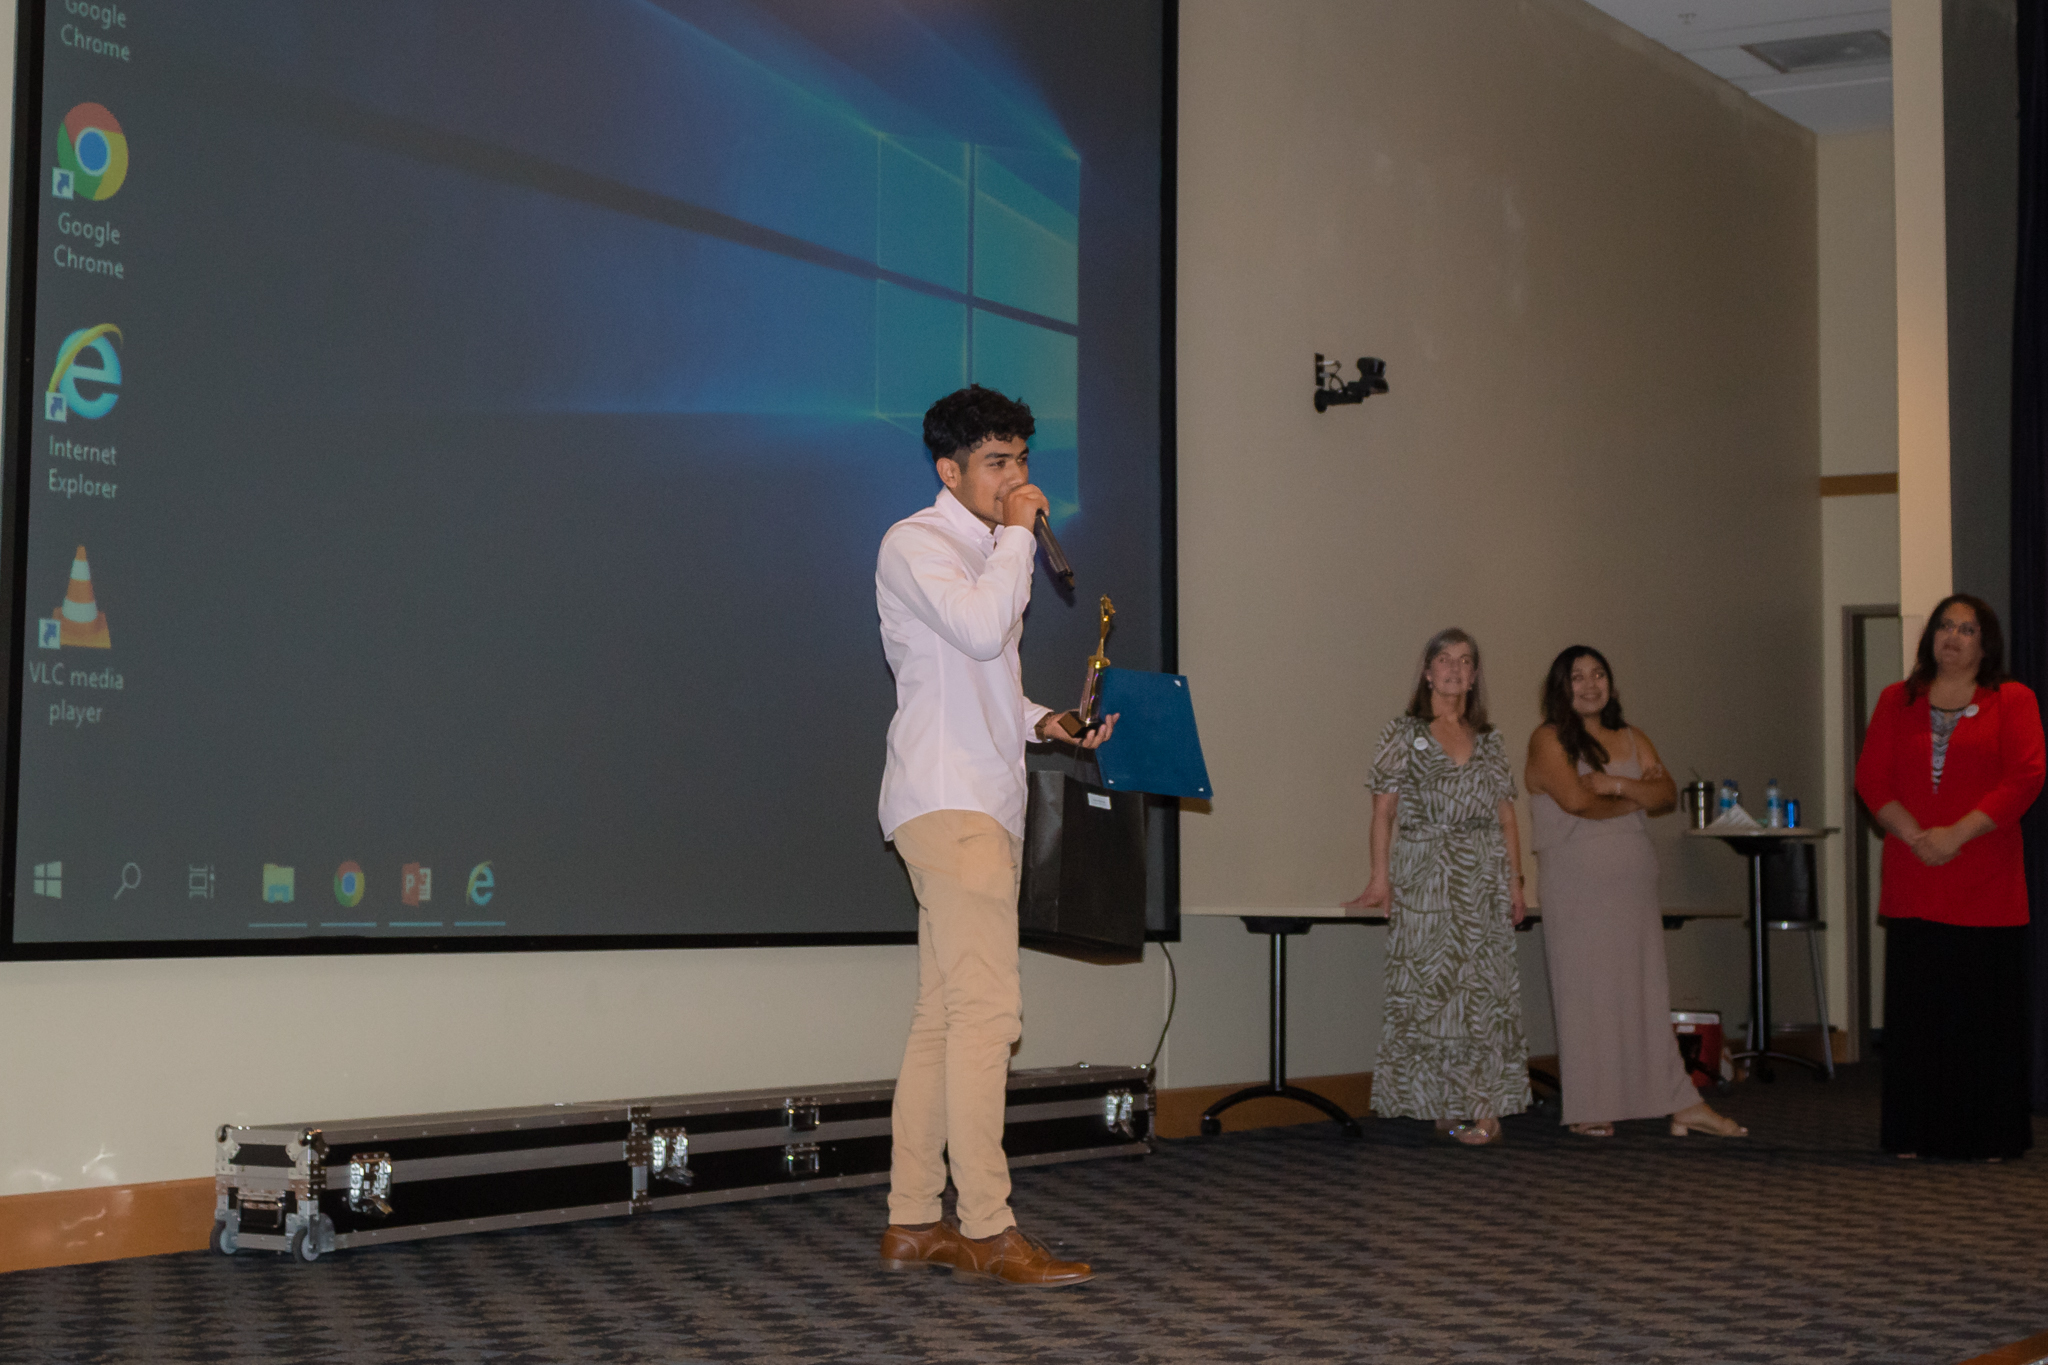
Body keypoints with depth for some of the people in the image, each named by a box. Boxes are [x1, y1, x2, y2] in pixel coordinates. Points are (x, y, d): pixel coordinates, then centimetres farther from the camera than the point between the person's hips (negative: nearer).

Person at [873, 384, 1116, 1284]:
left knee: (944, 1014, 7)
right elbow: (980, 629, -22)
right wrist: (1017, 534, -10)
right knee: (985, 1008, -14)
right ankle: (988, 1231, -13)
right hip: (945, 801, -9)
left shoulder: (988, 555, 25)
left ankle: (913, 1222, 9)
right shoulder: (915, 543, -4)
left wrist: (1044, 723, 12)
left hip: (983, 805, 9)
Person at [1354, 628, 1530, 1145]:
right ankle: (1444, 1105, 1)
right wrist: (1380, 878, -10)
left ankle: (1482, 1106, -1)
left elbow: (1506, 816, 14)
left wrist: (1515, 880, 6)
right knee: (1431, 985, -5)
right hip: (1425, 877, -3)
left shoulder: (1489, 741, 15)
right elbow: (1384, 811, -1)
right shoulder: (1403, 733, 5)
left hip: (1483, 878, 3)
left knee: (1485, 989, -2)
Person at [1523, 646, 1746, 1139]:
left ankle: (1682, 1106, 4)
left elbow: (1668, 795, 5)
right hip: (1578, 890, -5)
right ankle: (1589, 1110, 4)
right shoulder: (1549, 739, -1)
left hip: (1634, 887, 5)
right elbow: (1576, 800, -15)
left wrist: (1616, 785, -12)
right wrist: (1636, 799, -1)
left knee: (1648, 991, 4)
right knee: (1586, 995, -2)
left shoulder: (1632, 740, 17)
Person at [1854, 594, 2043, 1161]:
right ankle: (1914, 1133, 10)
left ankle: (1987, 1135, 8)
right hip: (1912, 883, 2)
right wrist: (1914, 835, -10)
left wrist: (1957, 834, -13)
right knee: (1915, 1005, 3)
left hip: (1985, 882, -2)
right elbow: (1871, 777, 6)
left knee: (1985, 1007, 0)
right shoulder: (1897, 701, 13)